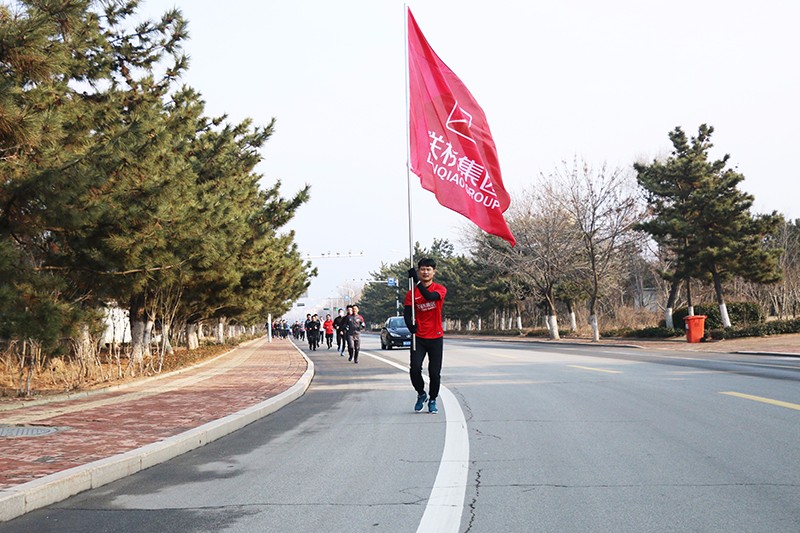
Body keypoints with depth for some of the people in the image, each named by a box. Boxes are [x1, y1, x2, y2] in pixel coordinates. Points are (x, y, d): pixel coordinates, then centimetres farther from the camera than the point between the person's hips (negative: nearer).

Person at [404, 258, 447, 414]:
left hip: (436, 338, -1)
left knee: (435, 372, 1)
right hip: (419, 337, 1)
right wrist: (410, 325, -24)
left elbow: (430, 296, -26)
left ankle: (432, 400, 21)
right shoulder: (412, 293, 3)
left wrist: (416, 281, -34)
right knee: (415, 369, -10)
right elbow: (407, 313, -3)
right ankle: (421, 394, 16)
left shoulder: (440, 289, -4)